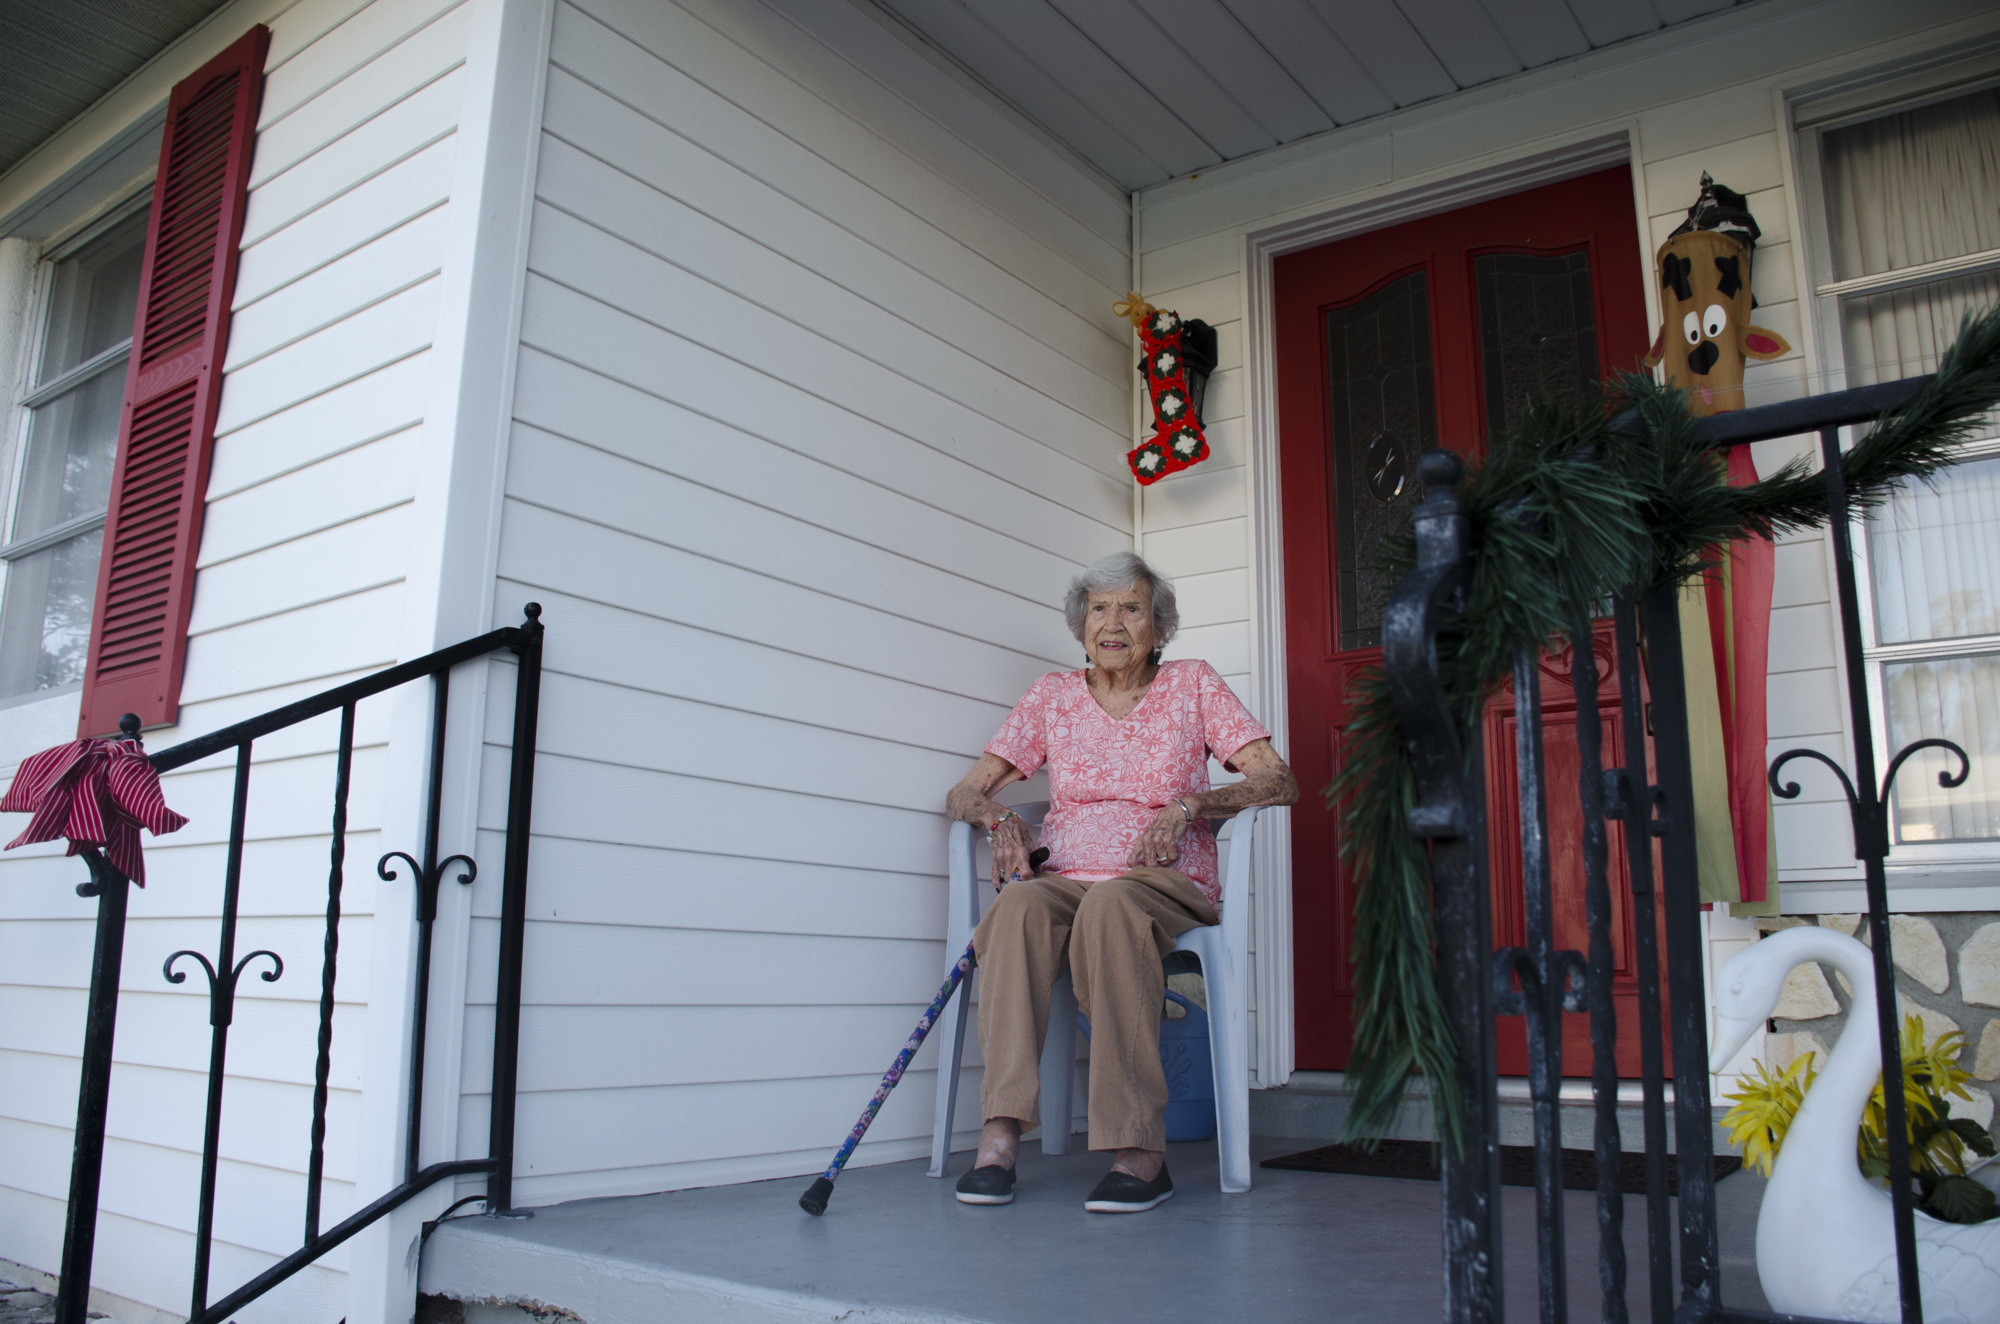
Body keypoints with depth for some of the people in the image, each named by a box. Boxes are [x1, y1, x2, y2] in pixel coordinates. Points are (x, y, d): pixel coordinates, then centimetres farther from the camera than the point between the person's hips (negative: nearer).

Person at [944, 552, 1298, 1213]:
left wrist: (1188, 806, -18)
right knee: (1019, 904, -34)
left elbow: (1278, 781, -2)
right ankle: (999, 1135, -39)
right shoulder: (1053, 695, 14)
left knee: (1110, 904, -38)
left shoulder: (1192, 684, 8)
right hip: (1066, 879, 2)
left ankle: (1140, 1151, -38)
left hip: (1169, 884, -2)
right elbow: (963, 793, 13)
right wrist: (999, 816, -10)